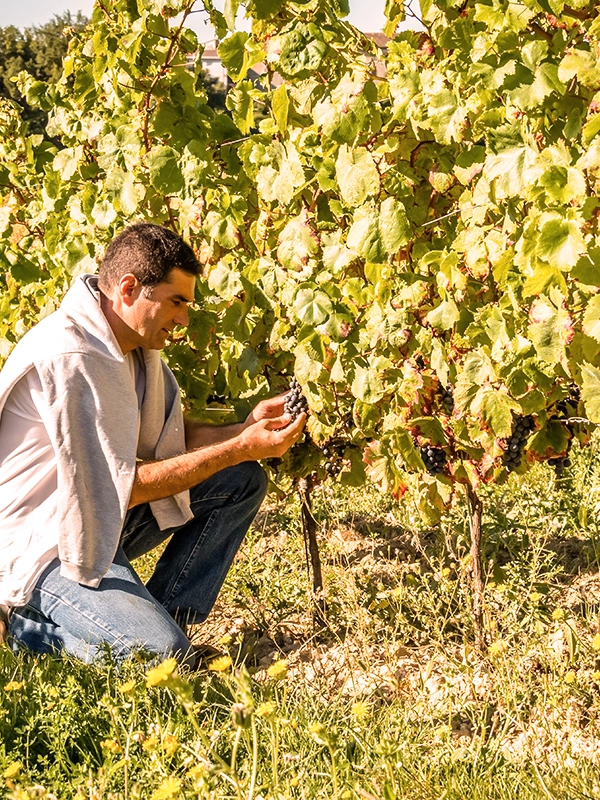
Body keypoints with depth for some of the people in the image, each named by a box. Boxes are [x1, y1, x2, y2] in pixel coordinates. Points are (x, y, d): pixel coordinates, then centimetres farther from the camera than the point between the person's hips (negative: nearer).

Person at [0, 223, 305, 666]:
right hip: (40, 544, -9)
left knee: (242, 482, 1)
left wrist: (245, 428, -10)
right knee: (163, 656, -25)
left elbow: (168, 437, 8)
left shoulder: (135, 340, 2)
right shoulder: (69, 359, -27)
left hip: (98, 514, 9)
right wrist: (240, 448, -22)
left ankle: (158, 617, 1)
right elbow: (120, 487, -24)